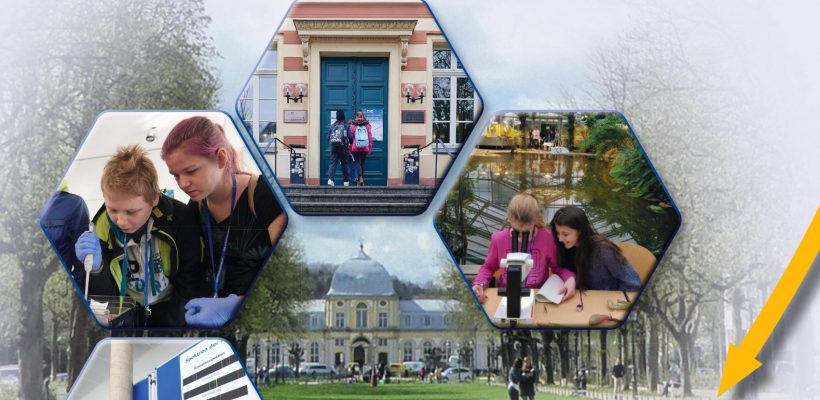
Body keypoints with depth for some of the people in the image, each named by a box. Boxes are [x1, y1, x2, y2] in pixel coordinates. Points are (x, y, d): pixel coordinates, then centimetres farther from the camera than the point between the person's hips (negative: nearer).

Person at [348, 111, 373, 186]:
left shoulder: (353, 125, -1)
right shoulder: (367, 125, 3)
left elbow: (351, 137, -1)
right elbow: (370, 137, 4)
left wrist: (350, 147, 5)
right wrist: (370, 148, 11)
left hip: (355, 148, -2)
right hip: (365, 148, 2)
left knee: (357, 162, -1)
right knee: (362, 163, 12)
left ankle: (360, 178, -23)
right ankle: (362, 180, 15)